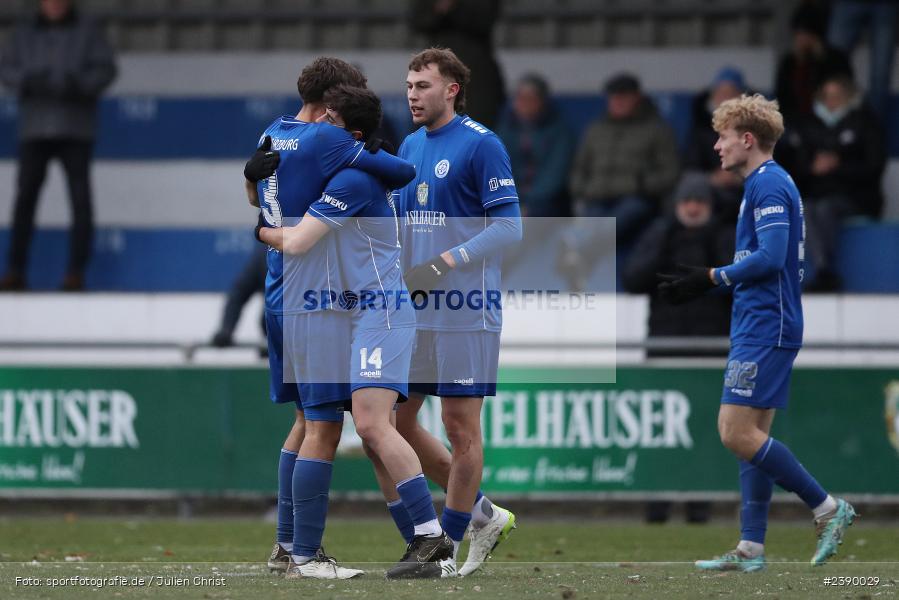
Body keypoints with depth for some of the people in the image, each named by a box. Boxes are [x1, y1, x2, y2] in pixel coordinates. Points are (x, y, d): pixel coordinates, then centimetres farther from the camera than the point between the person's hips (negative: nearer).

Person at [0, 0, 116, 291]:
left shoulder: (88, 31, 7)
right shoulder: (25, 33, 14)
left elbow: (105, 68, 0)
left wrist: (79, 85, -19)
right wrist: (28, 82, -14)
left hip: (75, 128, -2)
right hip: (34, 128, 2)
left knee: (80, 199, -6)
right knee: (25, 195, -4)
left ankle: (76, 271, -4)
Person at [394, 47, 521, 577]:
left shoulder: (481, 145, -9)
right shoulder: (410, 146, 13)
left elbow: (509, 226, -13)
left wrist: (449, 261, -22)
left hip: (465, 313, -8)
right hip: (413, 310, 8)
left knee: (461, 426, -2)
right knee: (397, 419, 7)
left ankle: (449, 548, 7)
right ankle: (483, 514, 21)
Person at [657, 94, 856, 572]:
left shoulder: (768, 185, -13)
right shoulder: (769, 184, 19)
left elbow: (769, 257, -22)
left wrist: (712, 278, -14)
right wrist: (704, 283, 17)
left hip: (764, 330, -11)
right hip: (760, 329, 11)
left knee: (737, 433, -13)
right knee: (750, 436, 9)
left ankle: (827, 508, -7)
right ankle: (751, 549, 8)